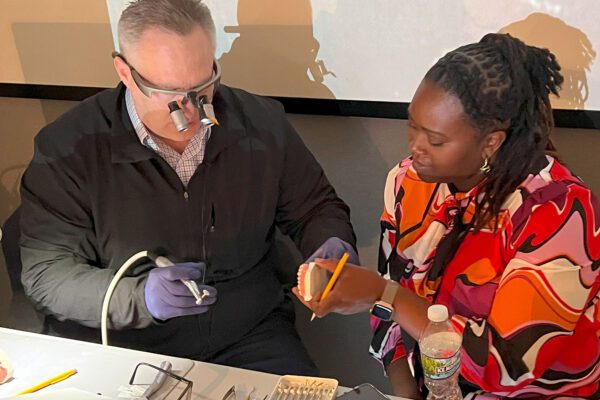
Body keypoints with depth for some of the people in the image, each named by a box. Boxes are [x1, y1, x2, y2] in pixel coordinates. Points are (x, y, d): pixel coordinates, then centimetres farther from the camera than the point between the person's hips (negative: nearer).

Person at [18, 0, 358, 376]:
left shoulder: (263, 124, -4)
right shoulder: (67, 148, -11)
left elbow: (315, 208, 10)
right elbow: (46, 272, -9)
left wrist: (334, 247, -12)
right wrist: (138, 296, -25)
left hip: (250, 336, 3)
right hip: (115, 345, -2)